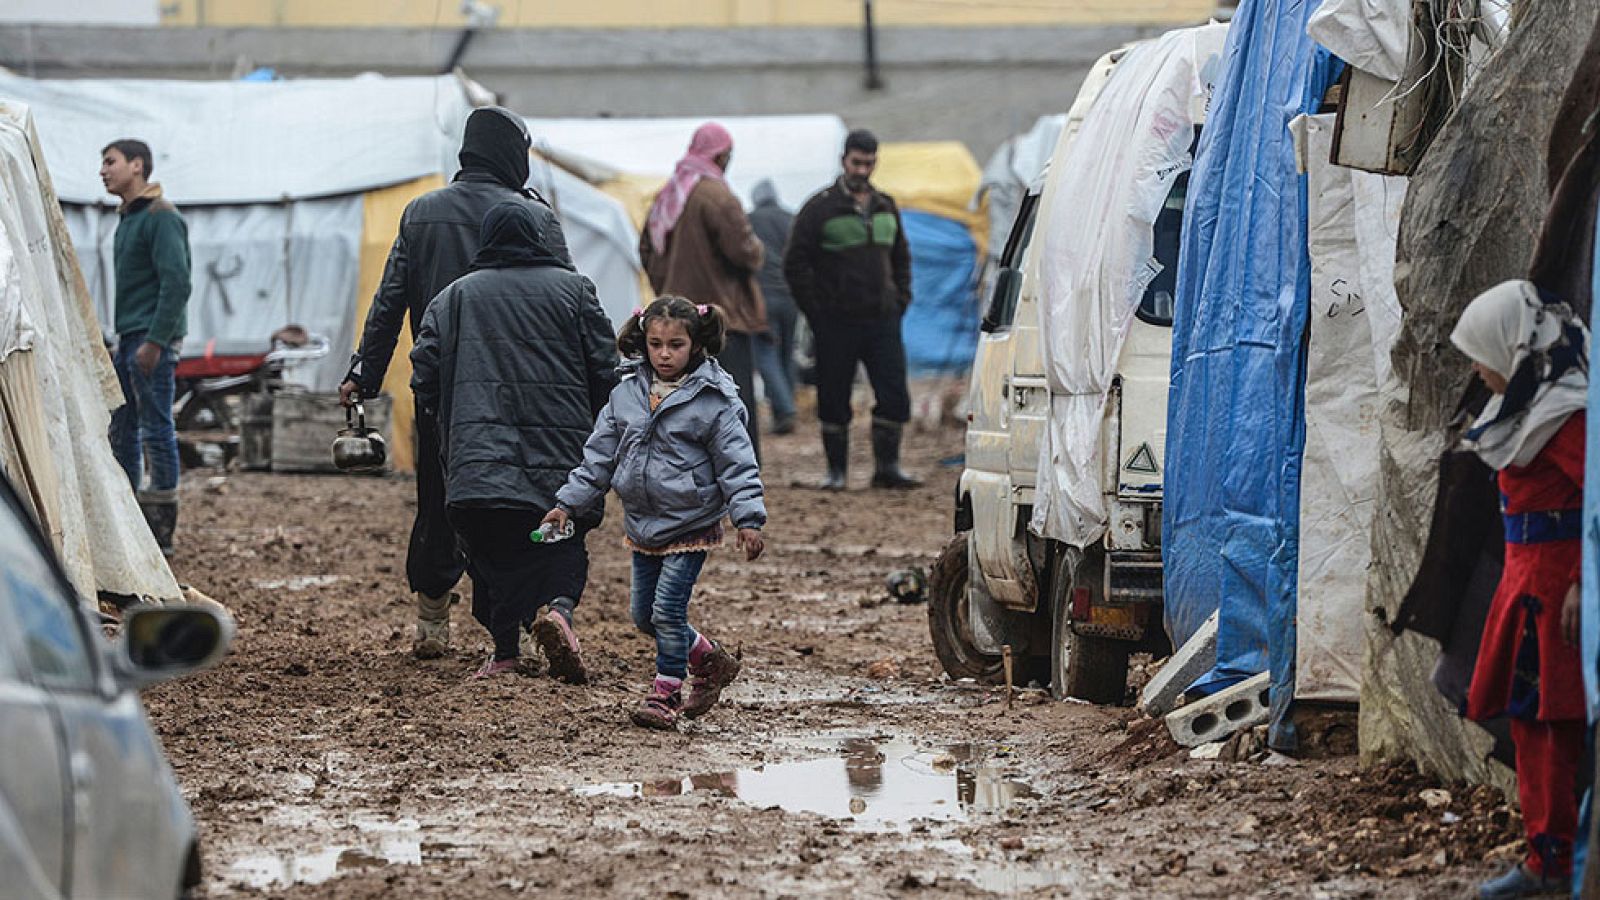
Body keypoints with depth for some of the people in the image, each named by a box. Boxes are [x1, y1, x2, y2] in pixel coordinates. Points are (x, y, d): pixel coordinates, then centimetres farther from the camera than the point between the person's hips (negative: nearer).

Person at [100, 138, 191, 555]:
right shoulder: (127, 219, 18)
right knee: (121, 428, 11)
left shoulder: (161, 217, -12)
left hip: (154, 342, -10)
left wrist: (154, 342, -23)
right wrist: (123, 339, 18)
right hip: (129, 340, 10)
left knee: (156, 430, -8)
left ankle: (161, 532, -6)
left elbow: (176, 284, -19)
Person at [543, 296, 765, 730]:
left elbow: (736, 462, -11)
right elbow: (600, 454, 9)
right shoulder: (627, 394, 3)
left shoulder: (713, 400, -11)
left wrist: (748, 518, -18)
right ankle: (711, 661, 31)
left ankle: (665, 693, 6)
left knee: (667, 610, -9)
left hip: (690, 527, -6)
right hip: (643, 527, 6)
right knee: (644, 614, 11)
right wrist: (569, 502, 6)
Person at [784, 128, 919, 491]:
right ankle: (837, 470, 12)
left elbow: (900, 258, 24)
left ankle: (887, 467, 7)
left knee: (894, 395, -3)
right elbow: (795, 264, -3)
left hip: (882, 321, 4)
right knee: (834, 399, 2)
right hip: (836, 324, -4)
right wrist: (816, 313, -7)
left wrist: (900, 302, 11)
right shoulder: (820, 208, -3)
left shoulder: (886, 208, 13)